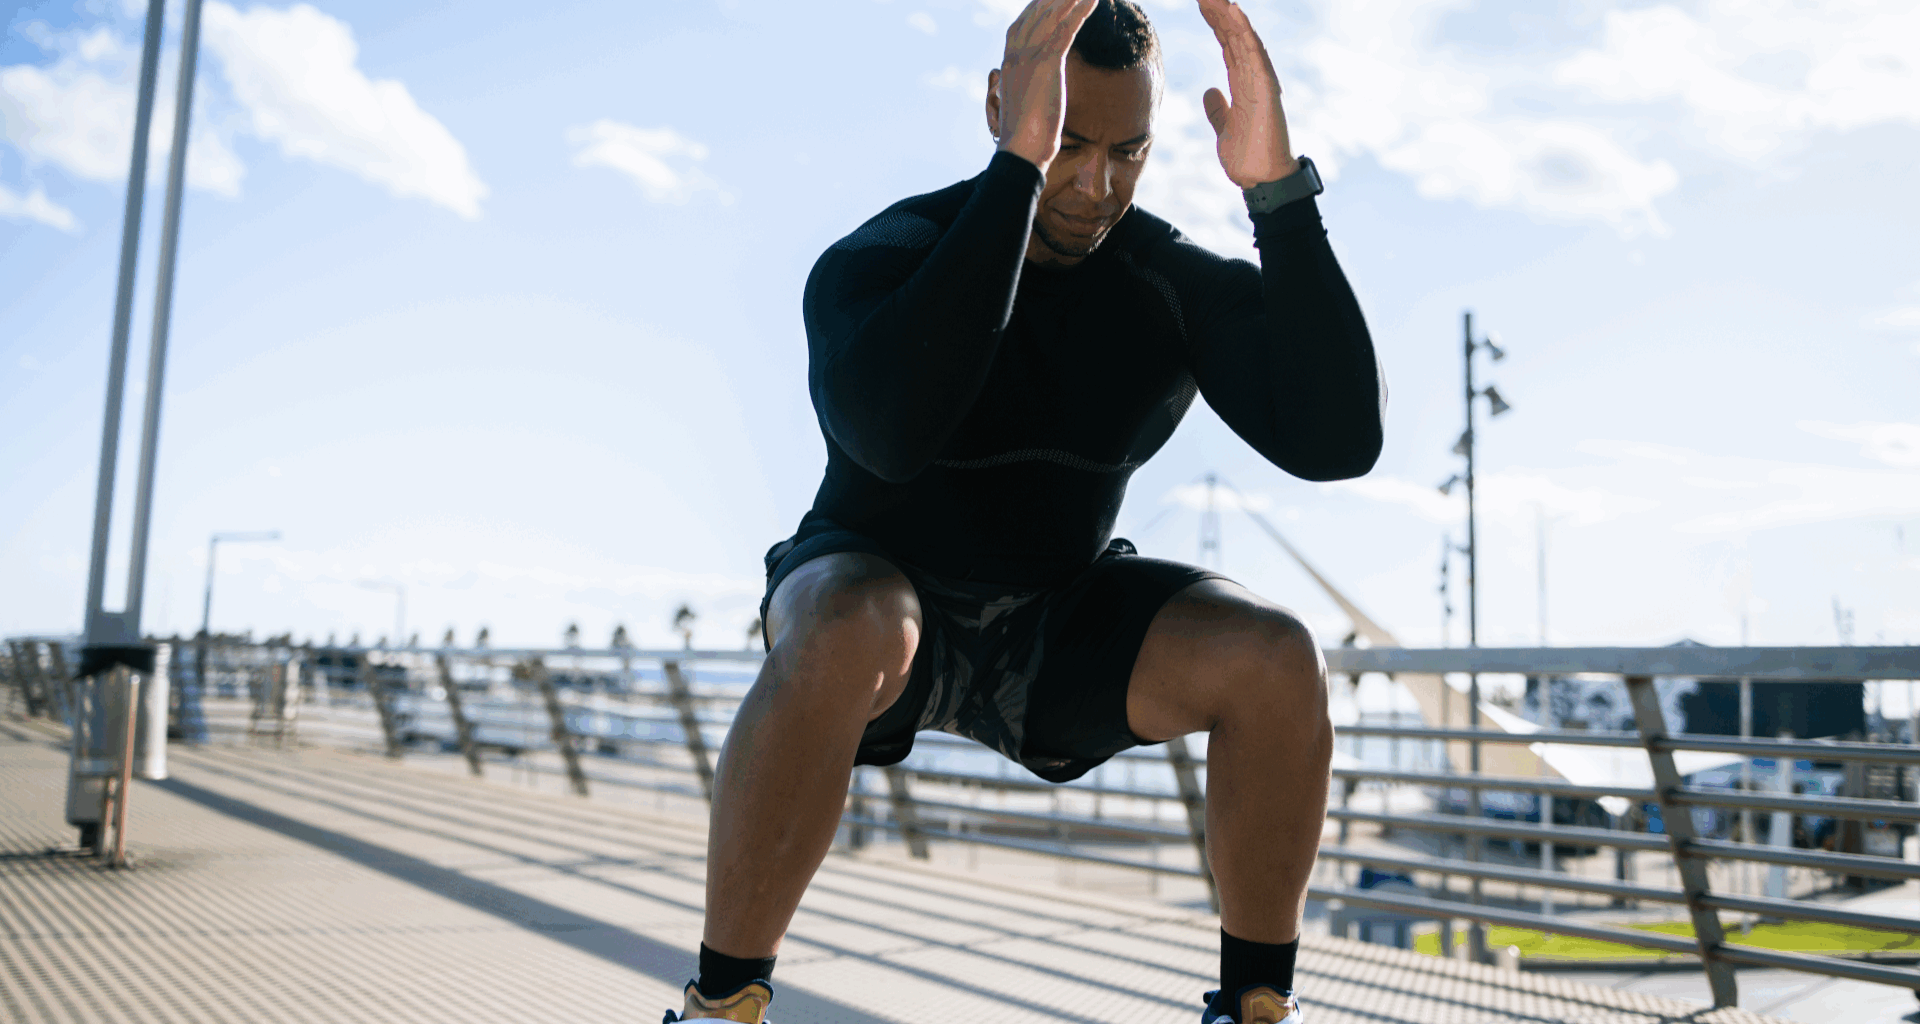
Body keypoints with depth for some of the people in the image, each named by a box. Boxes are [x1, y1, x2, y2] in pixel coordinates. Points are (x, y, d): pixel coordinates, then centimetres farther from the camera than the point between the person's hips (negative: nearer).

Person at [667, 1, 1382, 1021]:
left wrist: (1278, 190, -33)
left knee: (1275, 657, -23)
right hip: (880, 598, -2)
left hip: (1062, 625, 3)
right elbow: (892, 432, -43)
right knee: (843, 634, -39)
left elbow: (1338, 440, -25)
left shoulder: (1178, 283, -10)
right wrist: (1019, 167, -44)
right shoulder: (878, 259, -19)